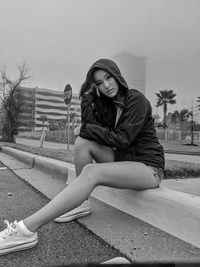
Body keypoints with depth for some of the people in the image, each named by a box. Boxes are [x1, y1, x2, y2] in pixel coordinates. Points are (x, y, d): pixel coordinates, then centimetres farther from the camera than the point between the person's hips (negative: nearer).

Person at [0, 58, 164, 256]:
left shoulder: (136, 99, -10)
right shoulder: (107, 104, 11)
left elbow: (122, 139, -18)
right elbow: (89, 125, -3)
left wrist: (86, 128, -12)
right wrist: (87, 96, -7)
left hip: (149, 167, -7)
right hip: (123, 158, 7)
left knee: (91, 172, -31)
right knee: (83, 142, -11)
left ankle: (26, 230, -29)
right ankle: (81, 202, -4)